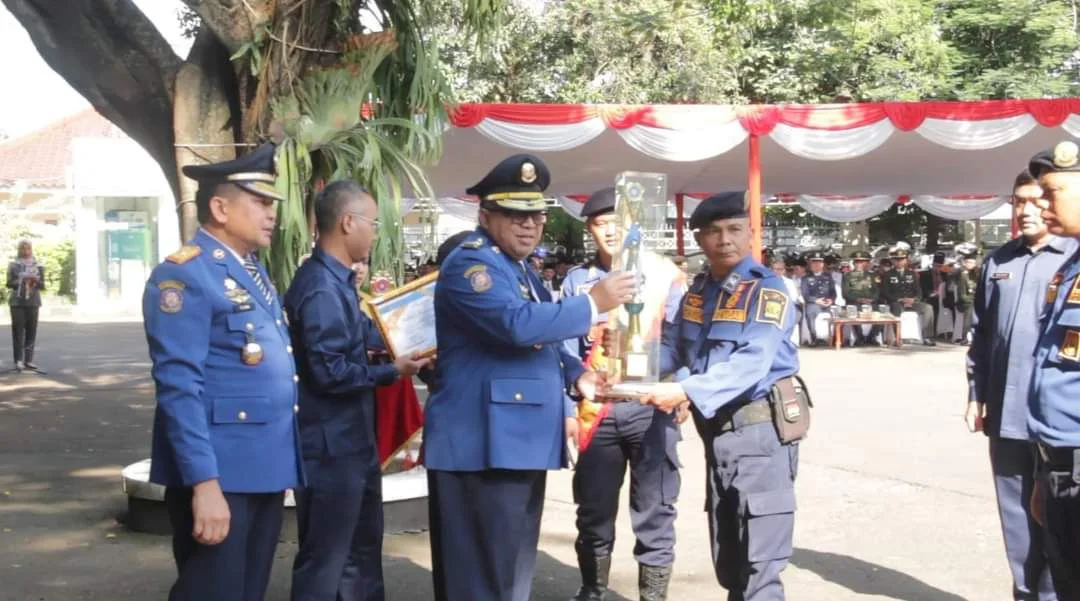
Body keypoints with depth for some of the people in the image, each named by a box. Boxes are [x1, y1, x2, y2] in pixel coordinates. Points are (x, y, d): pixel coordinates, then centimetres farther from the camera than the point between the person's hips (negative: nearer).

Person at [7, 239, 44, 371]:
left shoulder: (38, 266, 9)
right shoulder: (13, 265, 3)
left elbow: (43, 286, 8)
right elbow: (9, 283, 0)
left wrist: (36, 281, -13)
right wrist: (21, 280, -17)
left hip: (33, 302, 2)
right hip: (17, 302, -2)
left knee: (31, 331, 1)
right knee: (18, 331, -5)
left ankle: (28, 360, 6)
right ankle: (18, 360, -6)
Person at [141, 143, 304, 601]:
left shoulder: (253, 272, 16)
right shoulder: (183, 276, -13)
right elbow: (179, 387, -20)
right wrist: (205, 483, -25)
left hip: (266, 468, 9)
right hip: (220, 473, -9)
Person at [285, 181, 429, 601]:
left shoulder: (338, 281, 10)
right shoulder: (321, 288, -22)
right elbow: (330, 373, -25)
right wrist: (393, 371, -16)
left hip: (353, 440, 11)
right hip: (331, 447, -11)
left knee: (362, 546, 22)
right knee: (325, 559, 1)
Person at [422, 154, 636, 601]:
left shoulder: (520, 267, 19)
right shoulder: (471, 263, -12)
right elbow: (519, 325, -28)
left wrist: (575, 373, 12)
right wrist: (593, 303, -18)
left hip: (521, 442, 11)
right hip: (483, 445, -10)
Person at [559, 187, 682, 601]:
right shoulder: (576, 281, 8)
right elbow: (567, 349, 7)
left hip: (651, 408, -2)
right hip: (596, 411, 2)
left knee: (654, 512, 3)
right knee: (594, 512, 11)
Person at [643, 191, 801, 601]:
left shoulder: (768, 291, -13)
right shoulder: (697, 291, 10)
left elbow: (751, 364, -25)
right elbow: (672, 348, 14)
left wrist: (687, 391, -33)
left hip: (759, 428, -7)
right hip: (717, 429, 7)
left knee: (759, 563, -8)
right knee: (727, 559, 17)